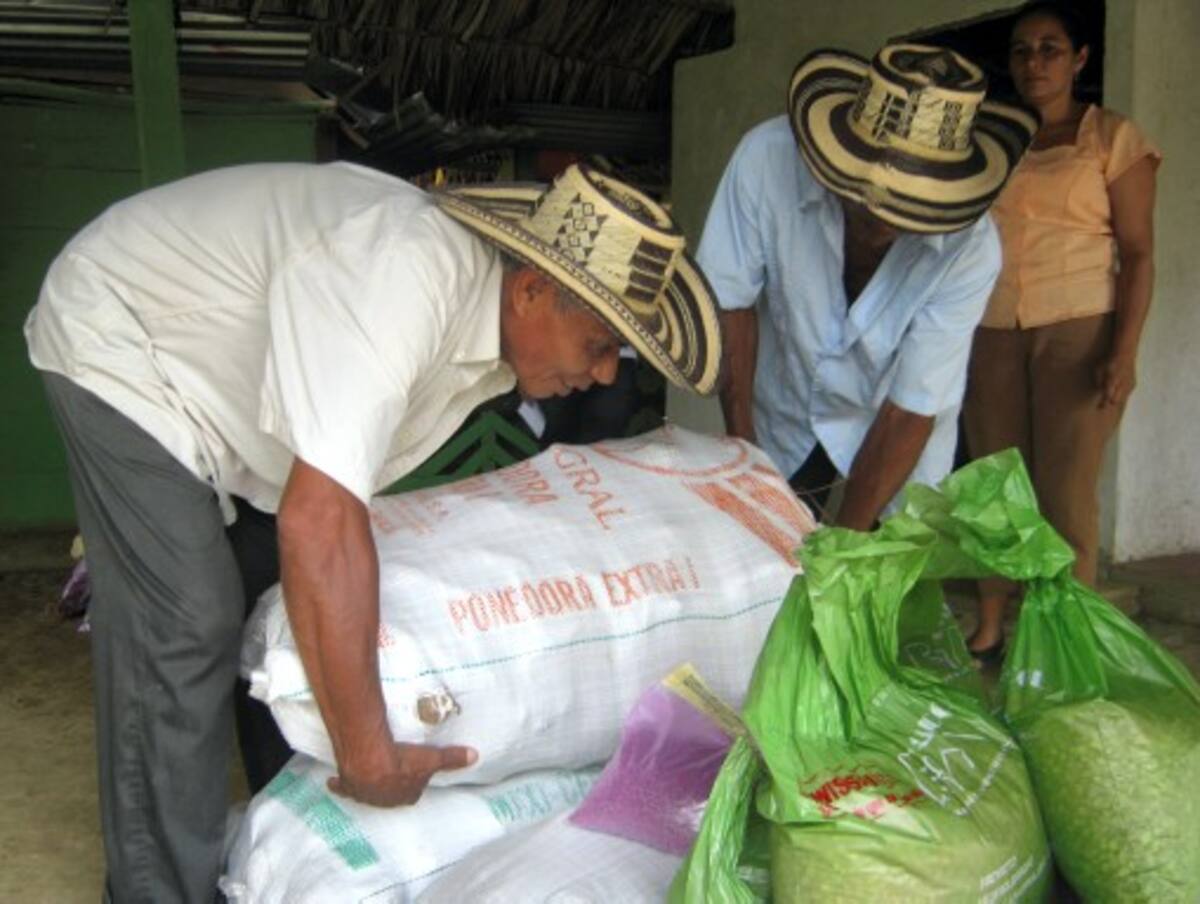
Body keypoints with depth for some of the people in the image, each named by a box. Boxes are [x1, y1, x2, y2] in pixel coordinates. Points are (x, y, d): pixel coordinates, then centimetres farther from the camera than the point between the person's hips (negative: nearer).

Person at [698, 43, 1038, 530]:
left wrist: (845, 540, -24)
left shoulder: (970, 248, -27)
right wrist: (740, 444, -18)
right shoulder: (768, 158, -27)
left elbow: (910, 412, -23)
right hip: (781, 424, 1)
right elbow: (731, 302, -17)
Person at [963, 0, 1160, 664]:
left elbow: (1138, 252, -1)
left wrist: (1125, 349, -13)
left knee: (1066, 493, -9)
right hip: (992, 336, 4)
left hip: (1077, 333, -4)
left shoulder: (1112, 137, 4)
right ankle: (988, 632, 13)